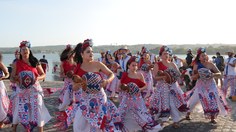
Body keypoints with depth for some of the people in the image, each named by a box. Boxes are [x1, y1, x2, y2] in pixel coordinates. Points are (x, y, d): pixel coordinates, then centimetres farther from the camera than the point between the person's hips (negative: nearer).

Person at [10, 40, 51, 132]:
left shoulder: (35, 62, -1)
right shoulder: (16, 64, -1)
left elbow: (43, 74, 5)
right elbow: (12, 78, 1)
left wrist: (38, 78, -16)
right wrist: (15, 79, -22)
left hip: (34, 90, 0)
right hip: (21, 91, 1)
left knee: (37, 110, -1)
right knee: (19, 110, 8)